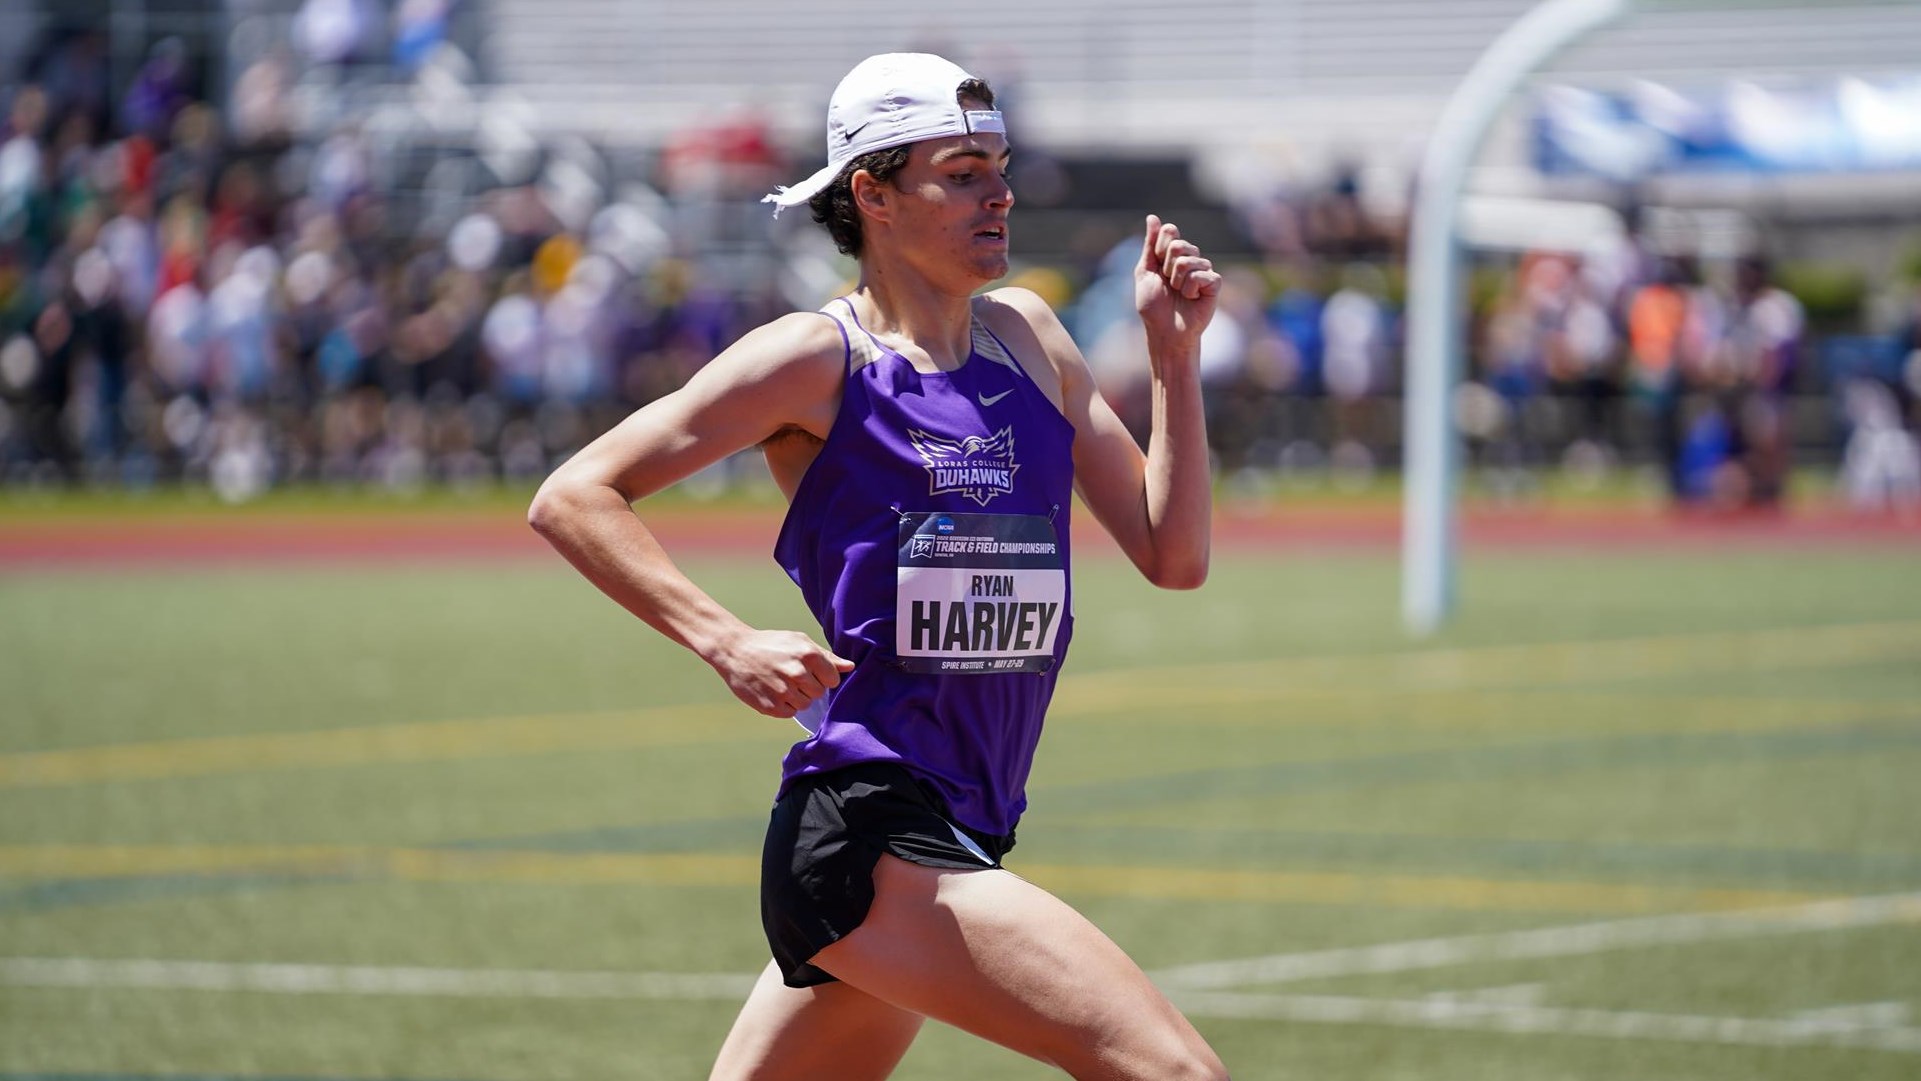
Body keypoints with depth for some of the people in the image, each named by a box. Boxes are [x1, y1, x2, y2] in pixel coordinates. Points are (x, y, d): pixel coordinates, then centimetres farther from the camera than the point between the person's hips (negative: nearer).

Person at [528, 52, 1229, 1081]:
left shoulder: (1027, 338, 14)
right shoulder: (819, 360, -6)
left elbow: (1173, 556, 14)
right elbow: (572, 497, -7)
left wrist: (1174, 355, 3)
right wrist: (728, 643, -19)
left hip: (955, 834, 8)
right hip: (866, 834, -8)